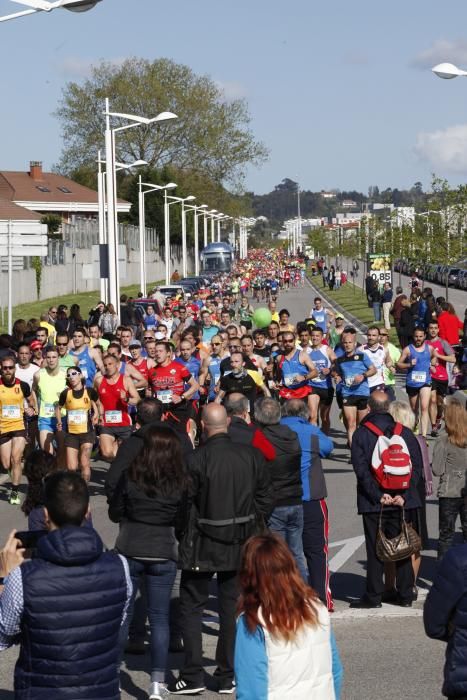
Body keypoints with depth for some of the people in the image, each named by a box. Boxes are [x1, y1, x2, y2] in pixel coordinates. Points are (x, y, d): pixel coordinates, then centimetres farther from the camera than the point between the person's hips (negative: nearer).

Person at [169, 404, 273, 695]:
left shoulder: (196, 460, -16)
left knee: (192, 607, 8)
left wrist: (183, 537, 5)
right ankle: (228, 676, 16)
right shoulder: (252, 455, -3)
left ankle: (193, 675, 6)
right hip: (240, 545, 4)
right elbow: (265, 499, 3)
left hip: (203, 545, -4)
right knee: (232, 607, 12)